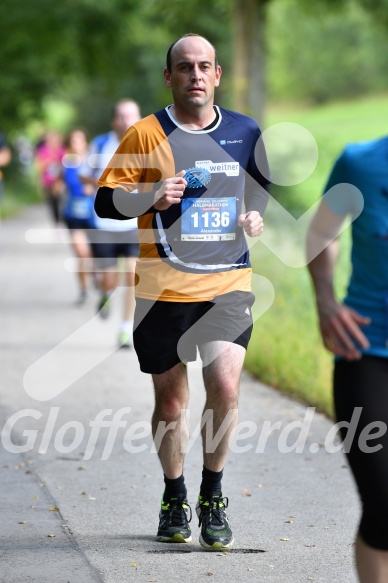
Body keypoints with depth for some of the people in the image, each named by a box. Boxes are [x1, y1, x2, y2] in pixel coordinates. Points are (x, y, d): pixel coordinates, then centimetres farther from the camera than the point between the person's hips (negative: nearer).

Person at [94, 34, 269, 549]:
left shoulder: (245, 132, 8)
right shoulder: (147, 134, -2)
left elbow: (262, 187, 26)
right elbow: (105, 201, -1)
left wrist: (256, 216, 6)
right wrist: (152, 196, -18)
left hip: (228, 281, 1)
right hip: (164, 287, -1)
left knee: (225, 386, -14)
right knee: (170, 401, 7)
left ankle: (212, 497, 6)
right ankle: (174, 499, 29)